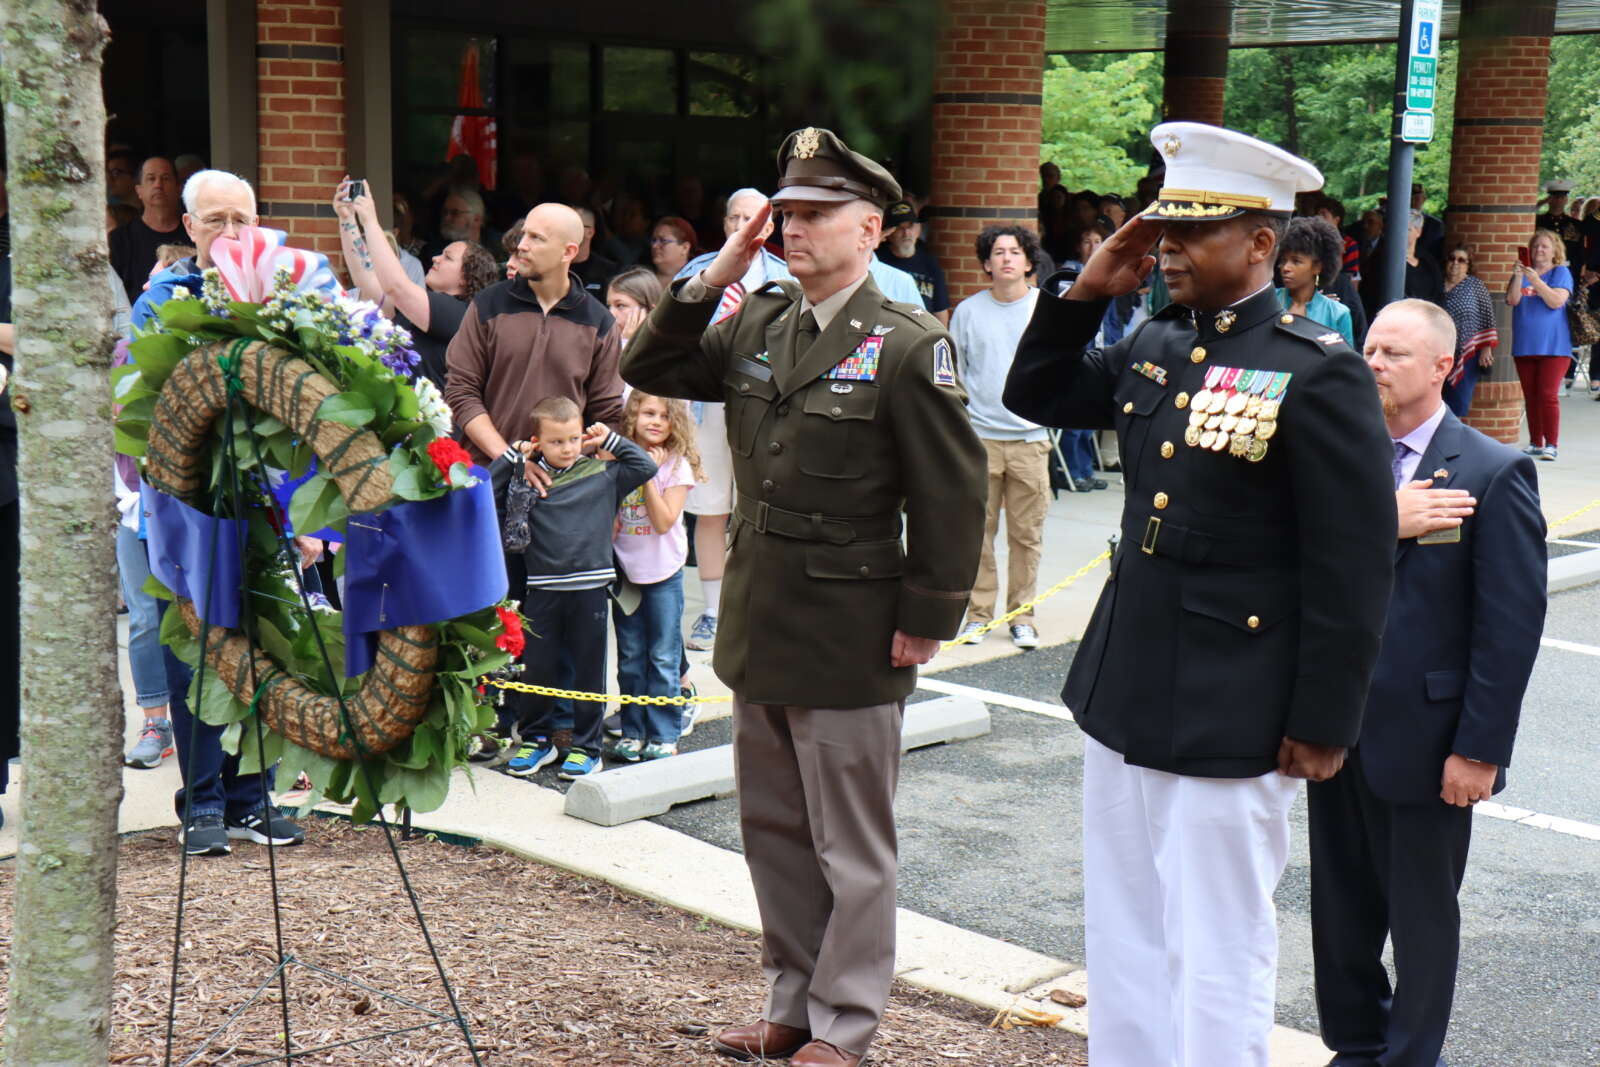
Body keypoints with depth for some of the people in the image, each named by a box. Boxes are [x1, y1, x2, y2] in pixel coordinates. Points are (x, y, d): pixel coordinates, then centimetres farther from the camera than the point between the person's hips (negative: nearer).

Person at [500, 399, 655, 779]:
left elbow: (646, 466, 8)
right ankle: (537, 740, 25)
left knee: (588, 670, 7)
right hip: (542, 588, 1)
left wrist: (611, 440, 5)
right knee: (536, 668, 8)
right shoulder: (526, 478, 3)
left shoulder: (602, 474, 3)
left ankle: (587, 747, 17)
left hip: (590, 587, 0)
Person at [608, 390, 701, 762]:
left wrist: (648, 474, -20)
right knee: (630, 658, 10)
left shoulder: (677, 465, -7)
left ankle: (664, 735, 10)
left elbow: (664, 522, -16)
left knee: (663, 658, 2)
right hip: (623, 570, 3)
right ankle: (633, 730, 19)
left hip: (663, 574, -3)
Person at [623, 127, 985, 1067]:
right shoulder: (757, 327, 7)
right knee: (773, 830, 18)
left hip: (850, 638, -7)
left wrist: (926, 620, -14)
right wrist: (712, 281, 0)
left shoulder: (908, 345, -13)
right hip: (760, 628, 7)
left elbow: (953, 496, -13)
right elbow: (649, 370, 12)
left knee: (851, 848, 7)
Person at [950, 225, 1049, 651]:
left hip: (1030, 437, 0)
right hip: (978, 435, 0)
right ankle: (979, 612, 13)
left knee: (1026, 533, 2)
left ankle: (1021, 615, 12)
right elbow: (953, 375, 11)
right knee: (978, 529, 2)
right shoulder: (967, 311, 6)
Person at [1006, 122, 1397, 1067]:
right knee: (1123, 936, 19)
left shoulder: (1320, 374, -14)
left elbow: (1355, 565, -14)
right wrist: (1084, 296, 4)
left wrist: (1323, 723, -13)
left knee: (1215, 954, 4)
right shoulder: (1154, 347, 7)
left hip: (1229, 719, -7)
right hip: (1122, 695, 8)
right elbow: (1035, 397, 20)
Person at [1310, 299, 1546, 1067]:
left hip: (1422, 740, -5)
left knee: (1421, 912, 11)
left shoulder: (1494, 475, -10)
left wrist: (1480, 748, -15)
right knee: (1341, 907, 16)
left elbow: (1511, 627, -12)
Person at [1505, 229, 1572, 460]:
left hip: (1553, 346, -4)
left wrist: (1536, 280, -22)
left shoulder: (1561, 273, 2)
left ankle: (1551, 445, -10)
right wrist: (1517, 277, -16)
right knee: (1530, 397, 7)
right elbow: (1512, 300, -1)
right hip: (1524, 346, 4)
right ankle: (1535, 444, 13)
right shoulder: (1522, 272, 13)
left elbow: (1556, 301, -12)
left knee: (1548, 395, -12)